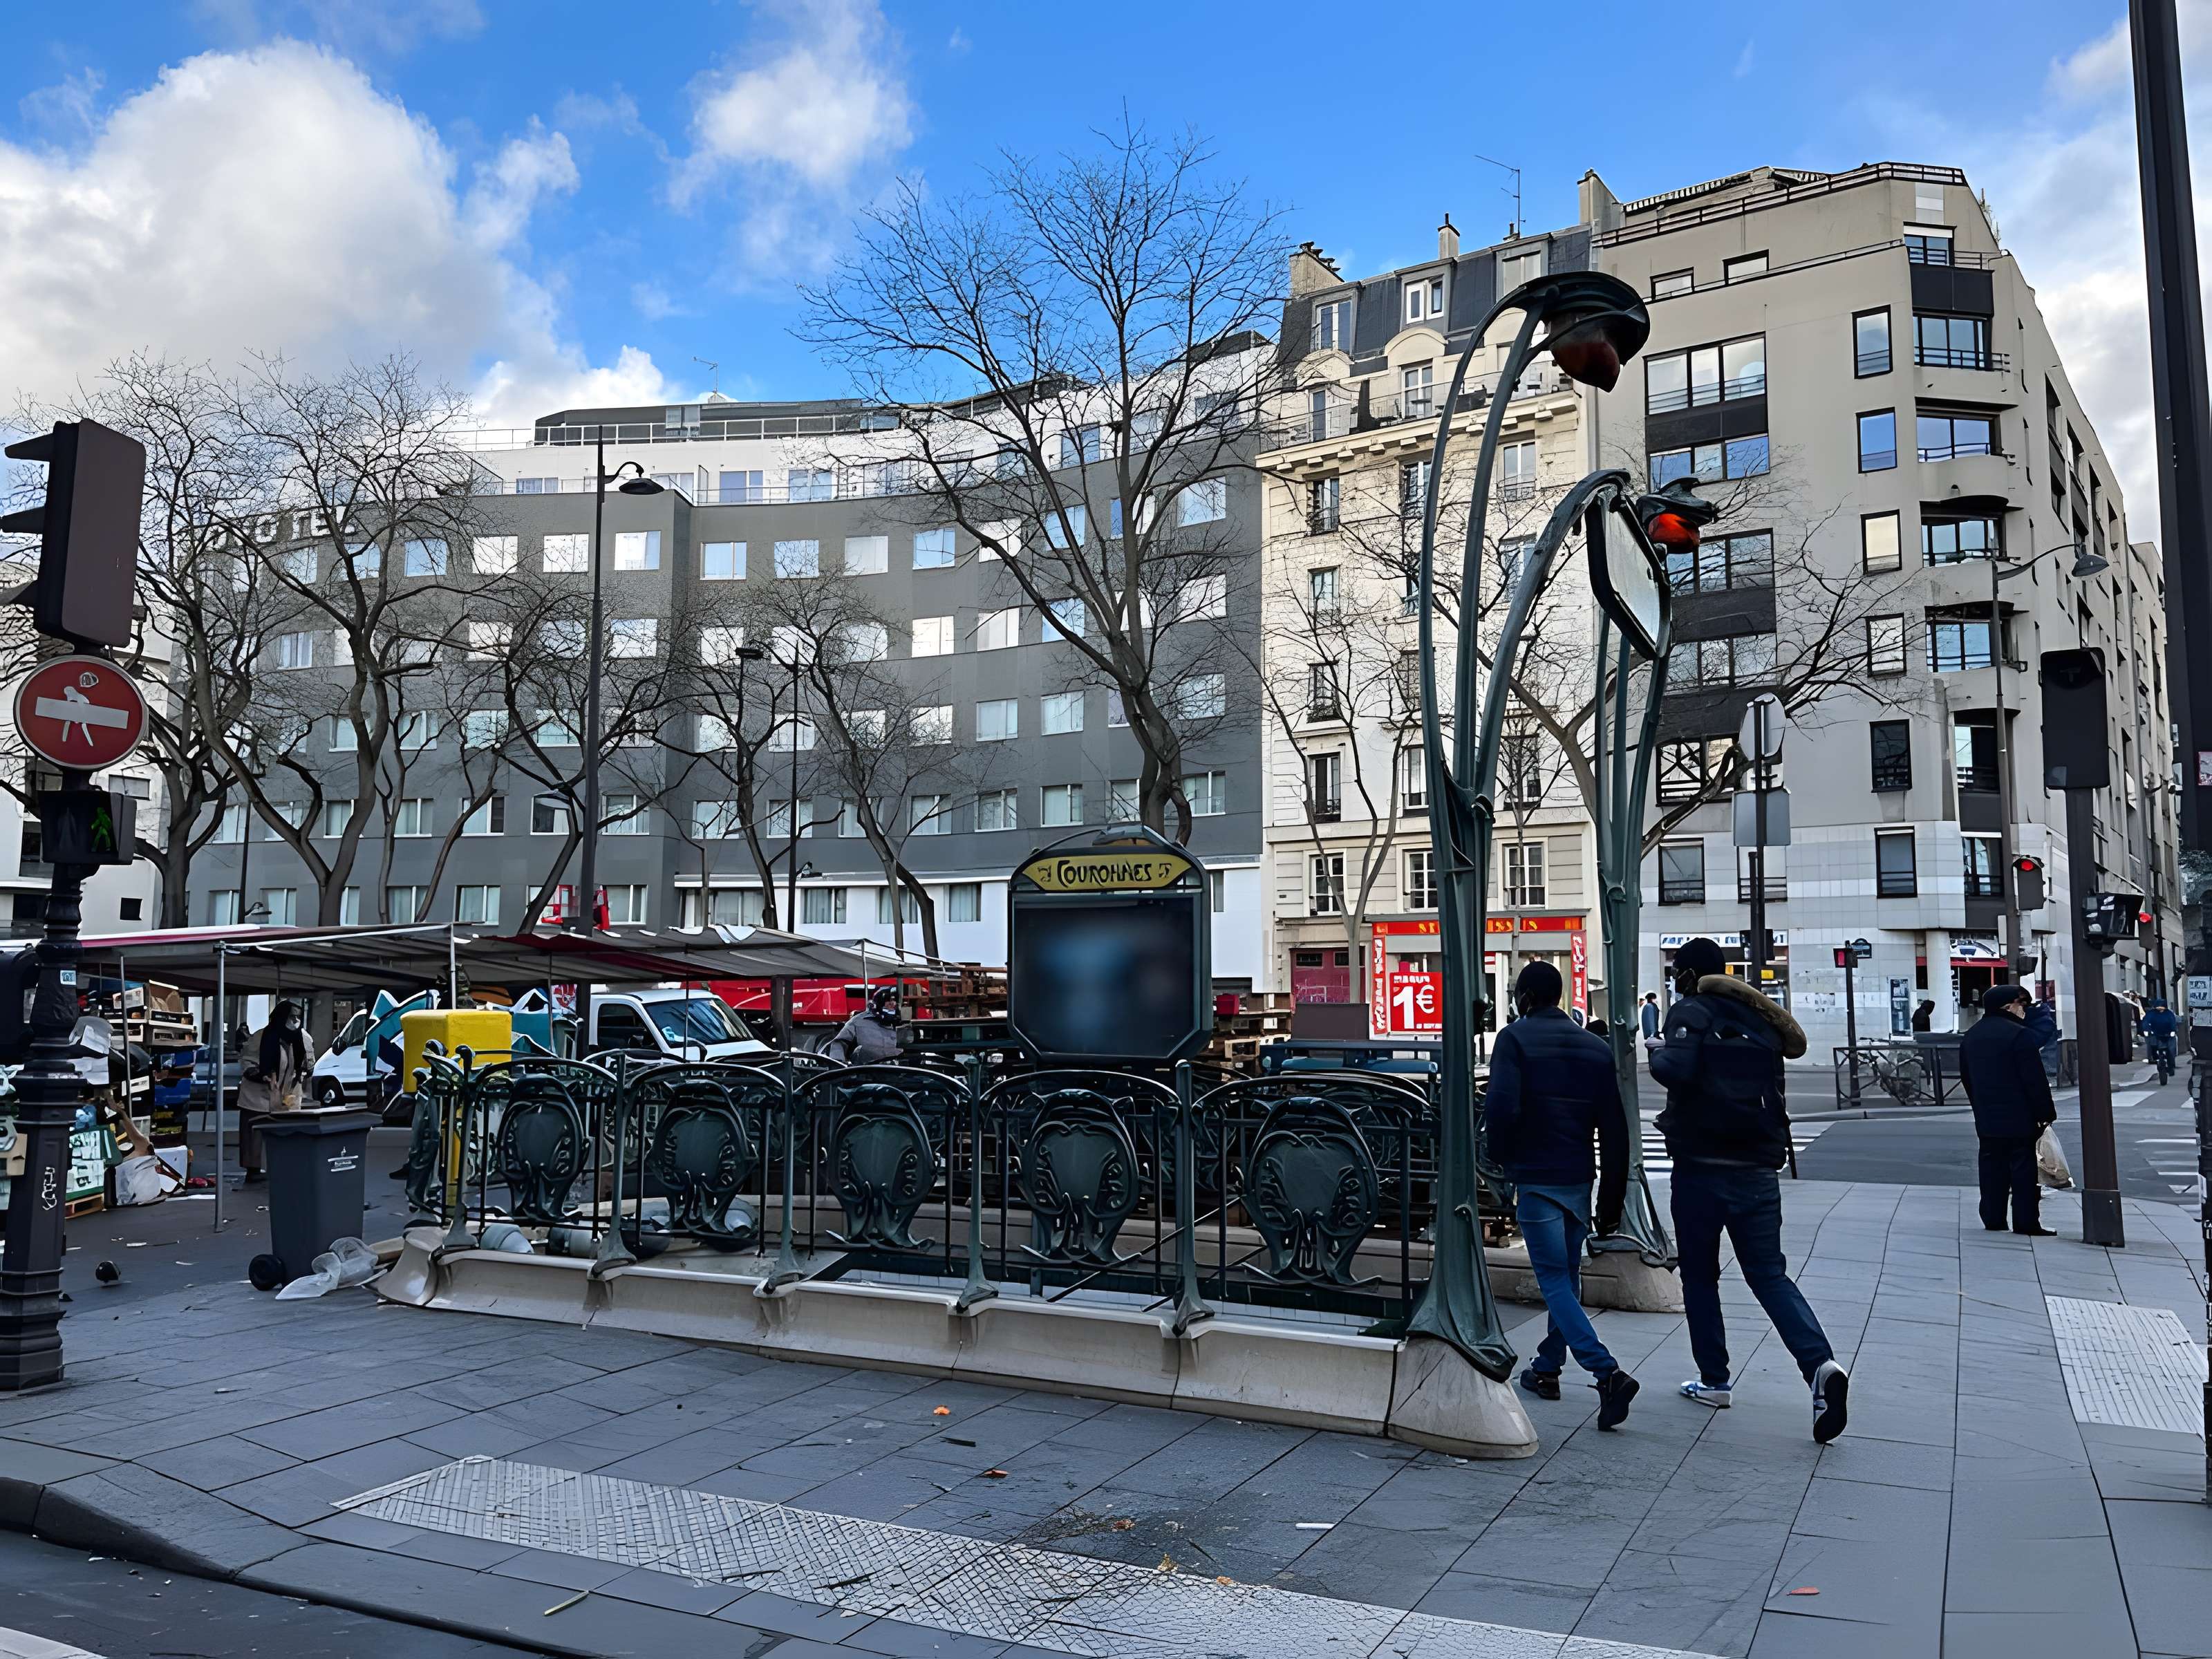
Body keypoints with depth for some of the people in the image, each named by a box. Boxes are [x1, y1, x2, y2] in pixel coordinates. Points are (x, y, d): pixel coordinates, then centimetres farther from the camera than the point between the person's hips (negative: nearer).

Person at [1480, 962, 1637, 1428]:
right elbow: (1615, 1131, 9)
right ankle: (1547, 1368, 28)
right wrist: (1611, 1202, 14)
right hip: (1580, 1179, 6)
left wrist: (1503, 1158, -2)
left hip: (1536, 1178, -6)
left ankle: (1608, 1373, -19)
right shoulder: (1595, 1048, 10)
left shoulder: (1516, 1038, -7)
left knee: (1555, 1281, -5)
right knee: (1567, 1276, 18)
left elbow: (1500, 1107, -22)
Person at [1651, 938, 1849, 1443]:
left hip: (1702, 1167, -5)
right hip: (1758, 1168, 5)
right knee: (1769, 1273, 6)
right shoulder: (1756, 1017, 12)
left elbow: (1678, 1069, -24)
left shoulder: (1692, 1010, -9)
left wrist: (1658, 1055, -5)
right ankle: (1821, 1365, -14)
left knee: (1699, 1275, 10)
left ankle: (1714, 1380, 16)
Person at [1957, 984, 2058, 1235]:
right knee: (2023, 1168, -1)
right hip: (2019, 1119, -7)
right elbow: (2035, 1080, -15)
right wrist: (2046, 1112, -7)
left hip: (1986, 1119, 7)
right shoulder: (2020, 1035, -15)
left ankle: (1992, 1219, 13)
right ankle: (2026, 1222, 0)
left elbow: (1966, 1077, 17)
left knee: (1992, 1167, 11)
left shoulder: (1971, 1036, 11)